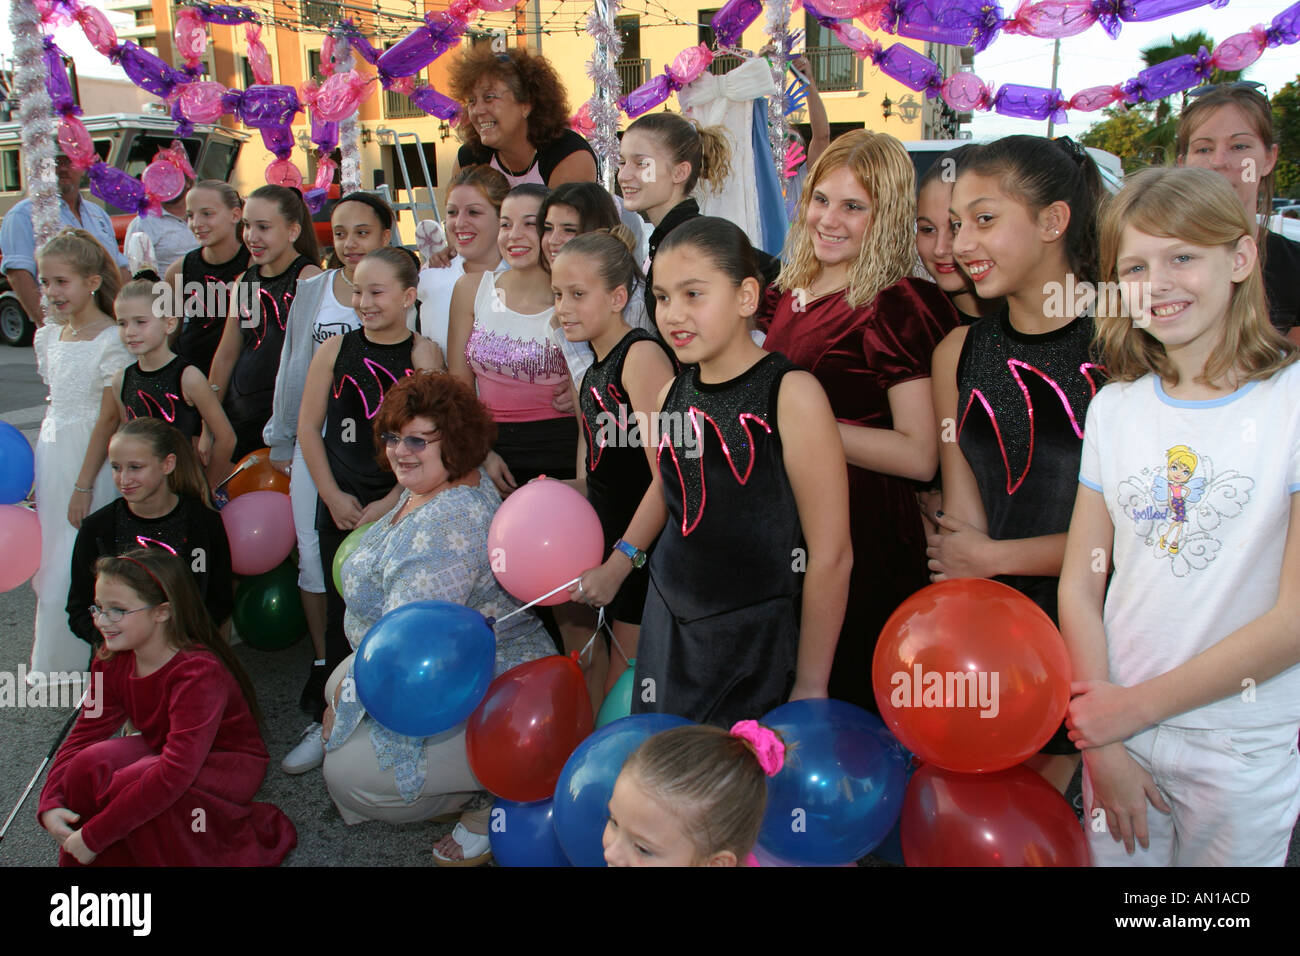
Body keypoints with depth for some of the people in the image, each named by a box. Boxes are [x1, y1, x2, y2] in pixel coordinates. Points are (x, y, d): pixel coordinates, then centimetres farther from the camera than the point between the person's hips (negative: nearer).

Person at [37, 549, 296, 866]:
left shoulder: (198, 673, -31)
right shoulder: (113, 662, -5)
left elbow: (174, 774, -38)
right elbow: (84, 734, -4)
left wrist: (94, 836, -33)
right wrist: (50, 804, -21)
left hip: (229, 766, -7)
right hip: (162, 752, 7)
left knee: (133, 784, -32)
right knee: (90, 763, -20)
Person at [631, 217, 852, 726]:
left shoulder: (792, 394, -16)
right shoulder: (672, 396, 2)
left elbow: (831, 556, -15)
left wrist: (810, 687, -12)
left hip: (760, 646, -5)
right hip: (669, 626, 6)